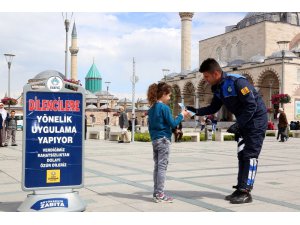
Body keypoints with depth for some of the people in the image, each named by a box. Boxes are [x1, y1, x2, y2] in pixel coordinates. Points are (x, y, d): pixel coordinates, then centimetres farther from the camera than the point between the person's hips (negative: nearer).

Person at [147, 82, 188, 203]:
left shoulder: (152, 108, 12)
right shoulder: (164, 107, -13)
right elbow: (172, 123, -13)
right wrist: (182, 115, 0)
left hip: (154, 140, 8)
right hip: (163, 140, -8)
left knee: (157, 166, 11)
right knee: (162, 167, -5)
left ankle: (156, 193, 16)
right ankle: (160, 195, -3)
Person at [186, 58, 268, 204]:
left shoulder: (237, 82, -25)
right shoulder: (218, 88, 2)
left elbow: (252, 106, -25)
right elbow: (213, 108, 9)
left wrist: (238, 125, -25)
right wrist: (196, 111, -5)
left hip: (256, 119, -9)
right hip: (243, 122, 9)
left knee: (250, 156, -10)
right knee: (242, 155, 9)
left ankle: (245, 192, -7)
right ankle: (241, 189, 15)